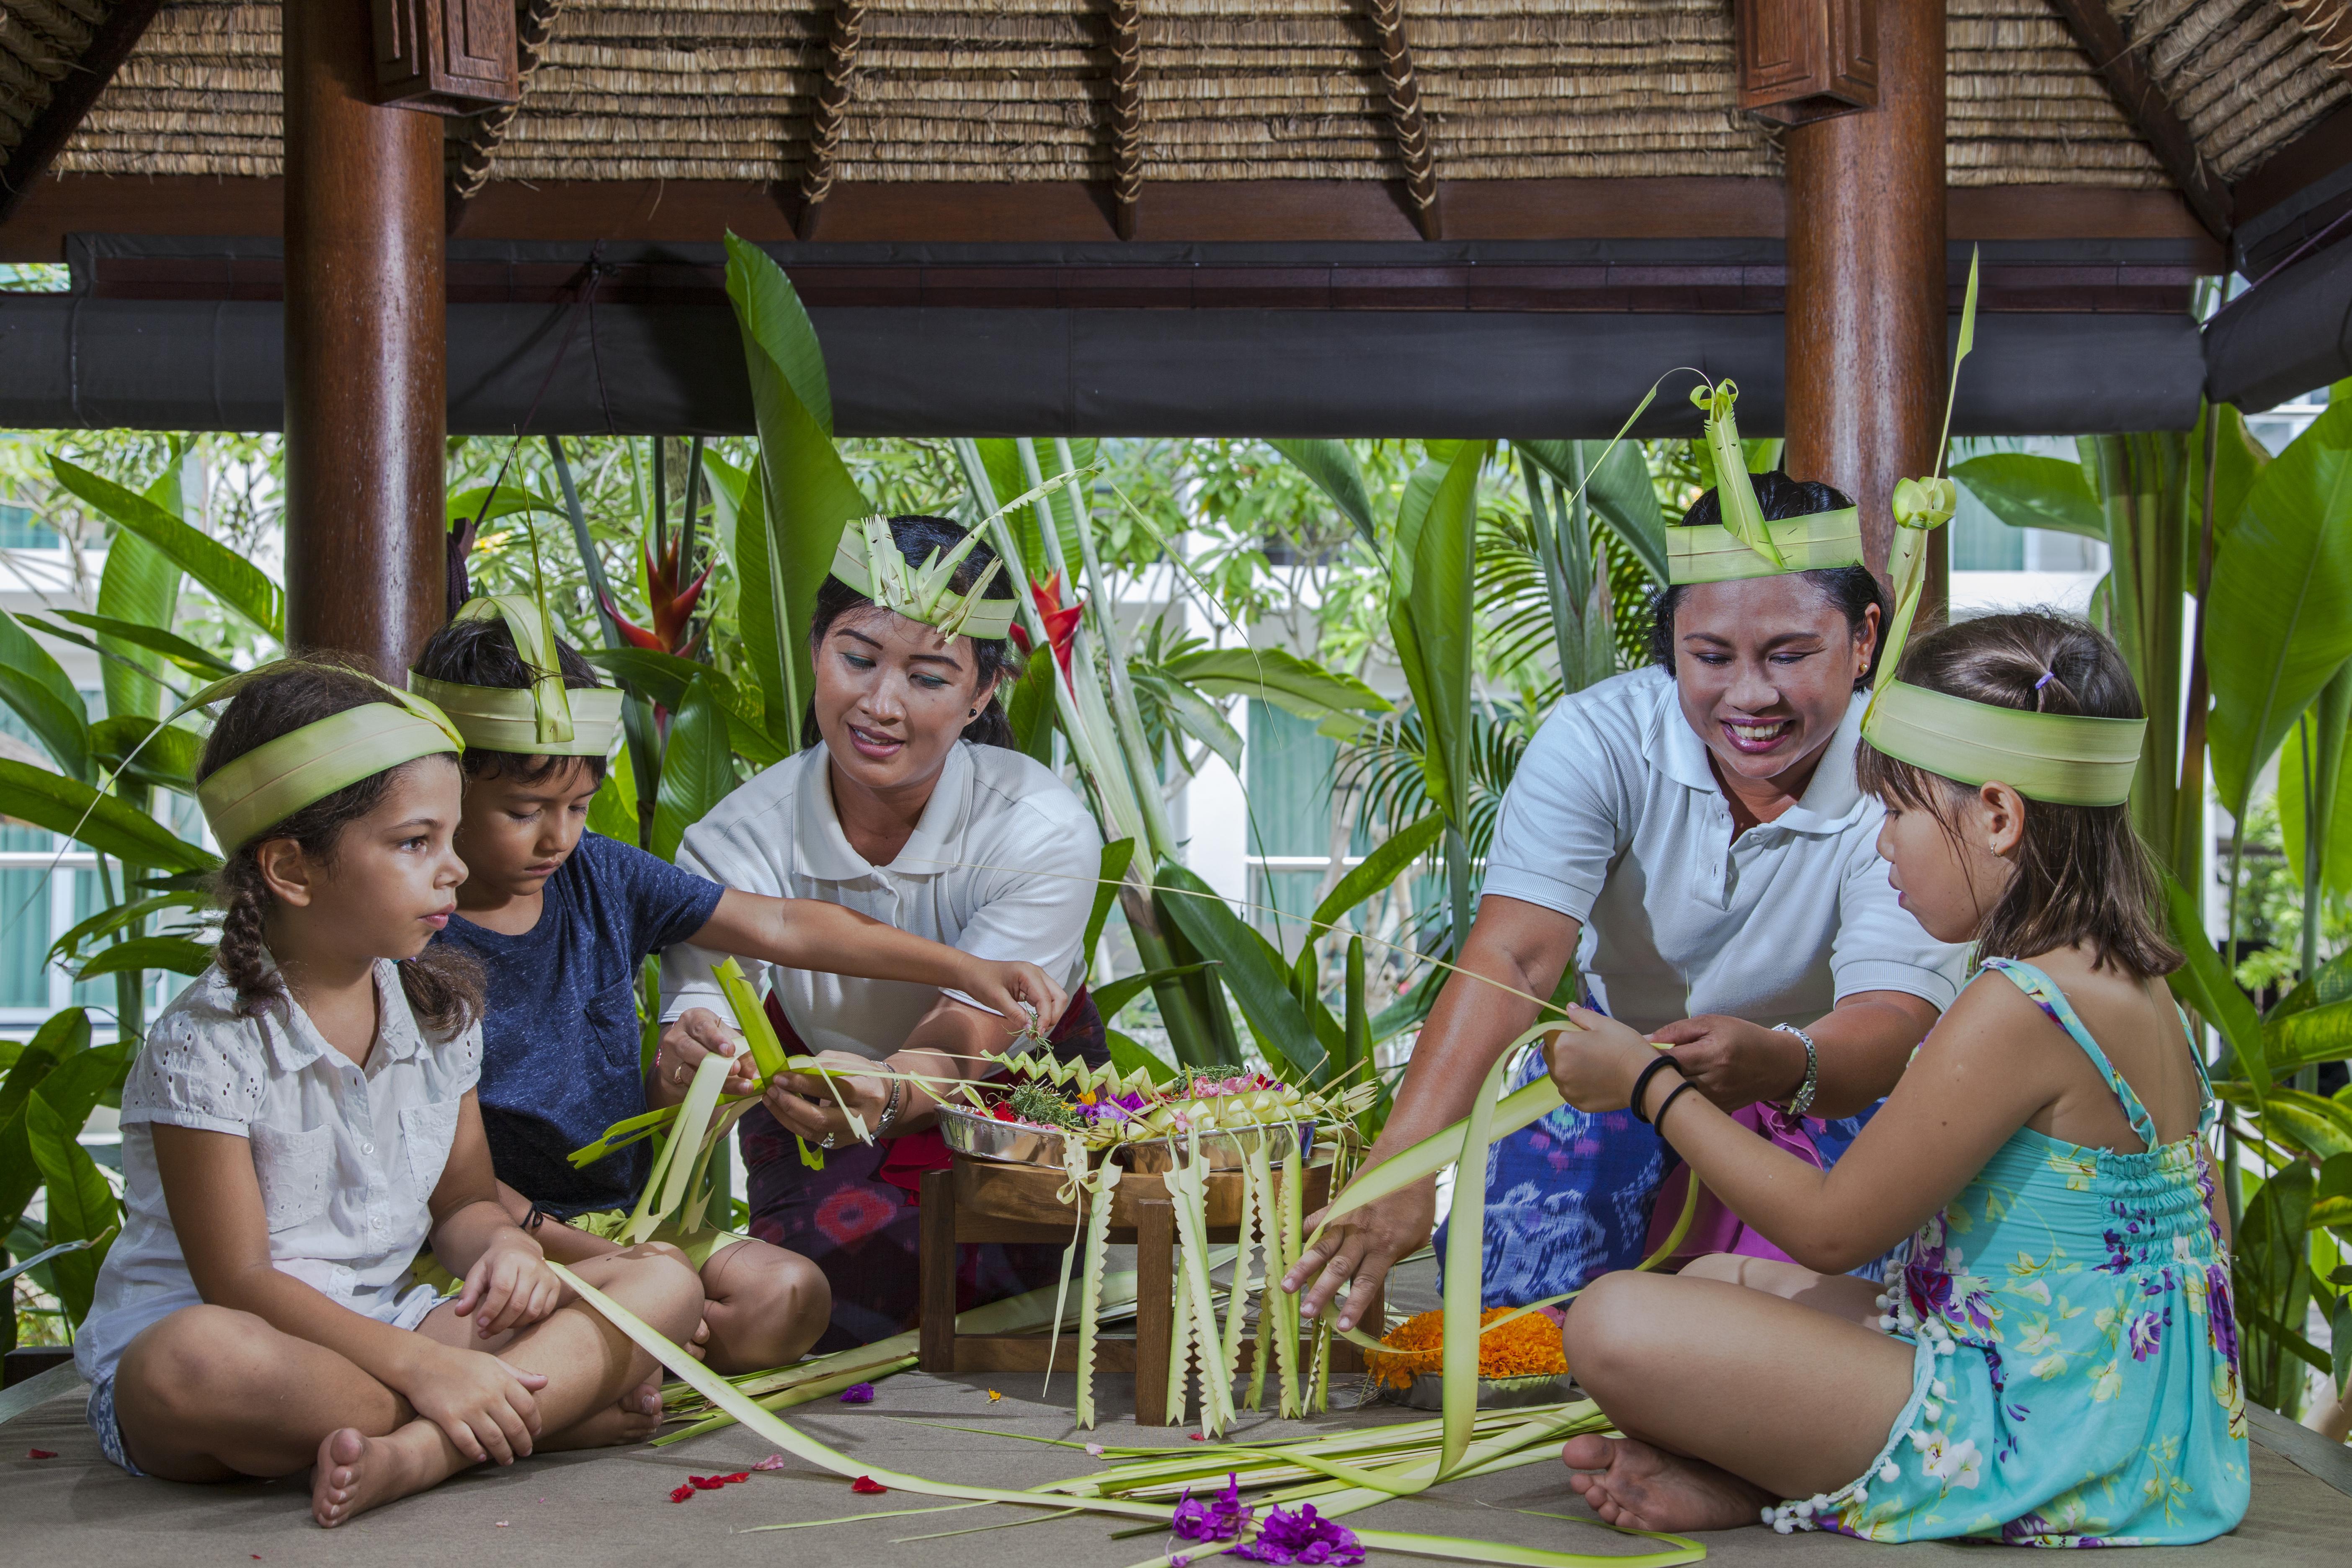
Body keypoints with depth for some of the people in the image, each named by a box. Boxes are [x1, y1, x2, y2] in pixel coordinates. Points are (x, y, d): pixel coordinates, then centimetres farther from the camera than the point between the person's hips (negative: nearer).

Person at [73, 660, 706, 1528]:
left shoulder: (439, 1008, 5)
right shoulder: (208, 1044, -15)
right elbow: (236, 1280, -17)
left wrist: (504, 1247, -12)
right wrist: (420, 1367, -27)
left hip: (385, 1333, 6)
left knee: (663, 1284, -10)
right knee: (198, 1361, -44)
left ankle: (414, 1454, -32)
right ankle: (559, 1410, -25)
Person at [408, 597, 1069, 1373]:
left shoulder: (597, 875, 4)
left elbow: (781, 927, 4)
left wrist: (967, 970, -3)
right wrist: (592, 1256, -21)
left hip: (621, 1216, 7)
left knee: (788, 1296, -16)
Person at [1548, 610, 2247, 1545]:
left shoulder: (2018, 1010, -23)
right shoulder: (2129, 980, 7)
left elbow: (1830, 1229, -15)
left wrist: (1648, 1082, -2)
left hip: (2038, 1448, -11)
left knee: (1616, 1323, -22)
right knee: (1717, 1282, 23)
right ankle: (1752, 1471, -3)